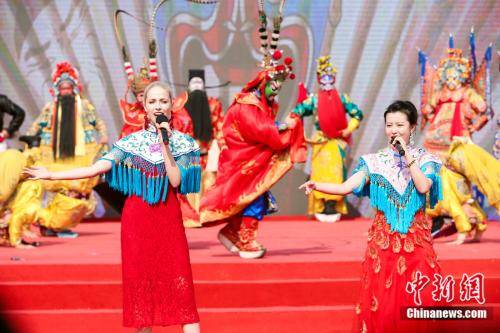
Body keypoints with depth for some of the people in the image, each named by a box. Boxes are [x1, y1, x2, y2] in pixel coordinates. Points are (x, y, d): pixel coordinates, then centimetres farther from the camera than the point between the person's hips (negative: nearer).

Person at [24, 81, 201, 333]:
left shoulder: (182, 142, 3)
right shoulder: (131, 141, 5)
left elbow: (175, 180, -8)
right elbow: (96, 168, -3)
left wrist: (164, 145, -13)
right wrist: (50, 175, -8)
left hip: (169, 217, -1)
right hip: (137, 216, 1)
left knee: (180, 279, -6)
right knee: (139, 277, 3)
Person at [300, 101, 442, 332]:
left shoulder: (424, 159, 3)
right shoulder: (374, 161, 4)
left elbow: (423, 187, -16)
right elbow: (346, 187, -6)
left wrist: (407, 156, -12)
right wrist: (317, 185, -21)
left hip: (415, 238, -1)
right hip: (383, 238, 1)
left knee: (418, 296, 0)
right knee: (382, 297, 1)